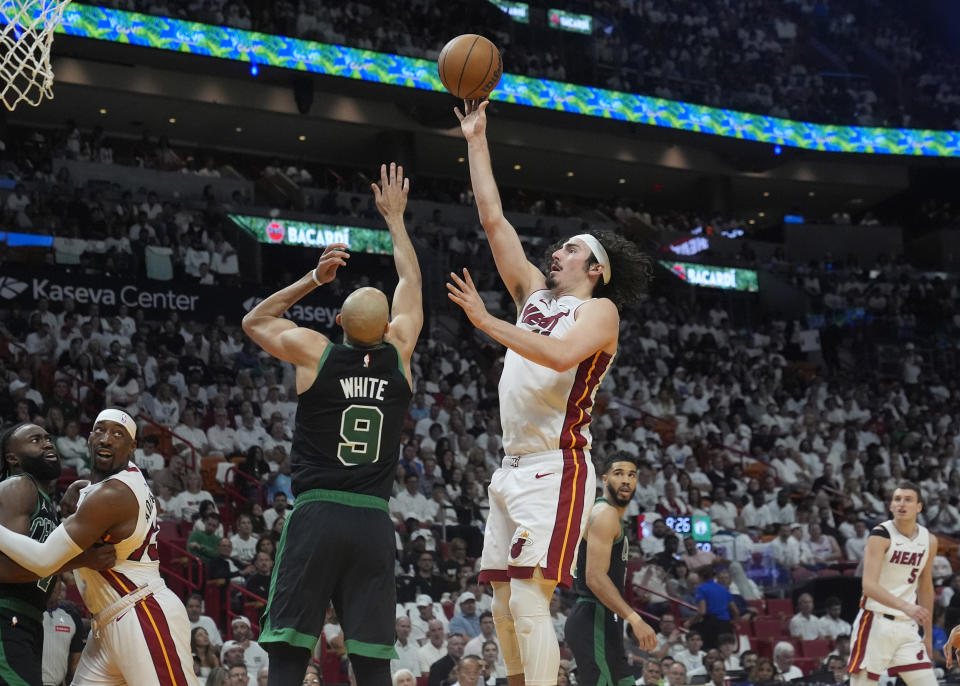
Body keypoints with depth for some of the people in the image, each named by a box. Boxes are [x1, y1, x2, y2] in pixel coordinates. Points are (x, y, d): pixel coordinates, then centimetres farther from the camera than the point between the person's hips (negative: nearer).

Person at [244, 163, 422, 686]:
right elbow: (411, 284, 22)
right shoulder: (399, 356, 3)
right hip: (374, 521, 2)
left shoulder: (312, 352, -2)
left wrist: (312, 279, 15)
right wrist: (394, 218, 33)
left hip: (316, 513, -2)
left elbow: (254, 321, 19)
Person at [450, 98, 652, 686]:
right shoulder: (536, 293, 18)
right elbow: (494, 219, 17)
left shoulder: (600, 310, -3)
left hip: (557, 471, -8)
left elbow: (562, 354, -25)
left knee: (529, 601, -18)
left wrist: (487, 322, -22)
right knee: (506, 608, 8)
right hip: (515, 467, 8)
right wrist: (477, 141, 17)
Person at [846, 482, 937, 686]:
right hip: (876, 622, -5)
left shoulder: (929, 541, 8)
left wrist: (928, 634, 20)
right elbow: (869, 585, -22)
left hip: (907, 627, 6)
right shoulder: (881, 535, -11)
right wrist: (906, 606, -36)